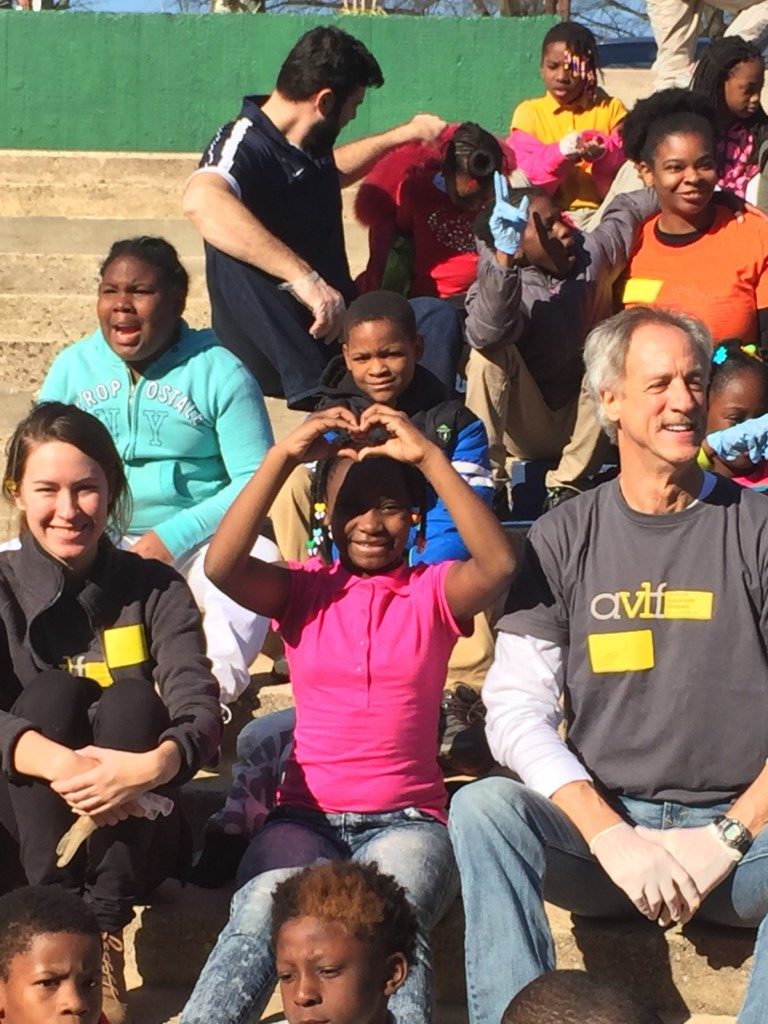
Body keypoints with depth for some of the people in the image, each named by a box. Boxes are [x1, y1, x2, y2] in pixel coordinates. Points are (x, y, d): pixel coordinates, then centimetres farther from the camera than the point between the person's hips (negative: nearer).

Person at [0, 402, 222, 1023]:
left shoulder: (155, 589, -1)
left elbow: (201, 710, -16)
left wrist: (153, 766, -39)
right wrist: (60, 765, -39)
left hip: (132, 833, 0)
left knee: (131, 700, -25)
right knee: (50, 694, -24)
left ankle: (105, 938, -32)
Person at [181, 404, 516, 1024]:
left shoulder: (431, 593, 10)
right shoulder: (303, 590, 12)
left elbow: (498, 564, -13)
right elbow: (222, 566, -9)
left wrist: (427, 457, -17)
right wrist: (284, 456, -15)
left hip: (407, 820, -1)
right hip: (305, 815, 1)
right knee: (267, 909, -34)